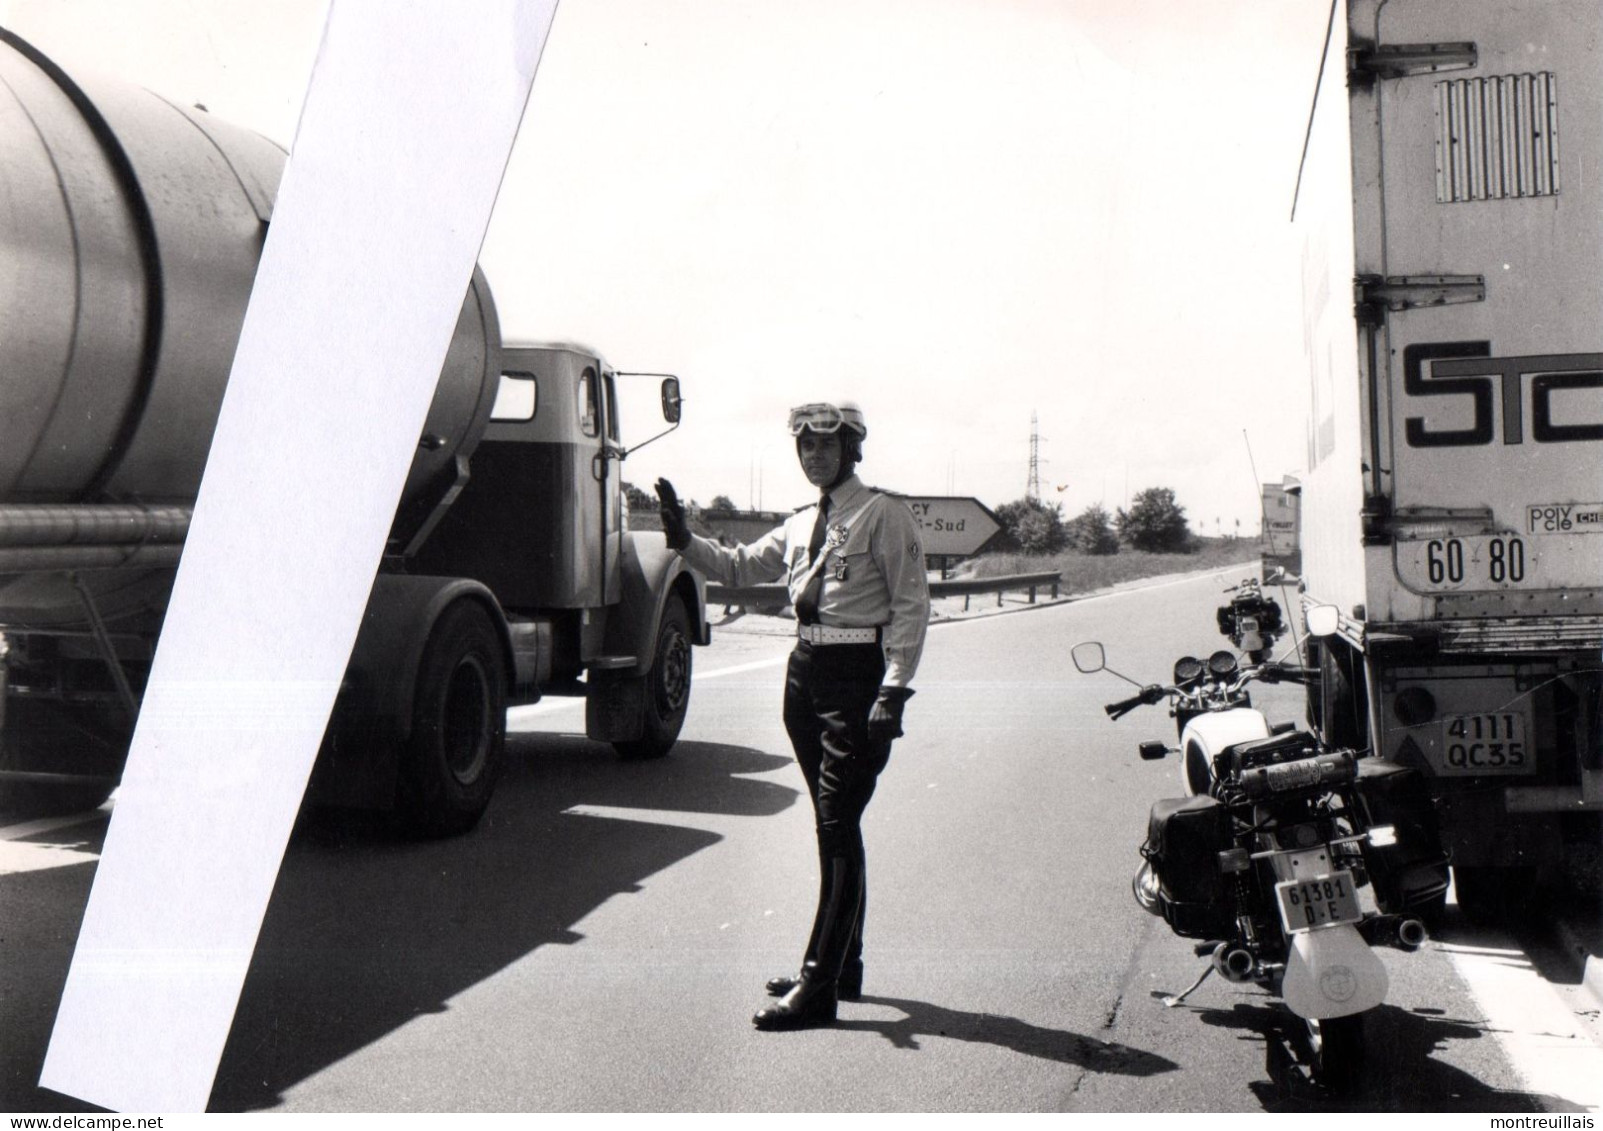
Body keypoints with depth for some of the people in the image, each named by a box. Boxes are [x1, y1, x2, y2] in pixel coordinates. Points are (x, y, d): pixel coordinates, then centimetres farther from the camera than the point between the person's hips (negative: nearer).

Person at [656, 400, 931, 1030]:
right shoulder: (802, 524, 17)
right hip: (806, 671, 8)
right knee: (833, 829, 14)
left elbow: (910, 605, -10)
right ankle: (842, 967, 24)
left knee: (838, 826, -10)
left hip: (858, 675, -8)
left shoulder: (883, 516, -5)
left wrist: (894, 689, -18)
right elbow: (738, 568, 23)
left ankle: (818, 989, -10)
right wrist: (684, 540, 6)